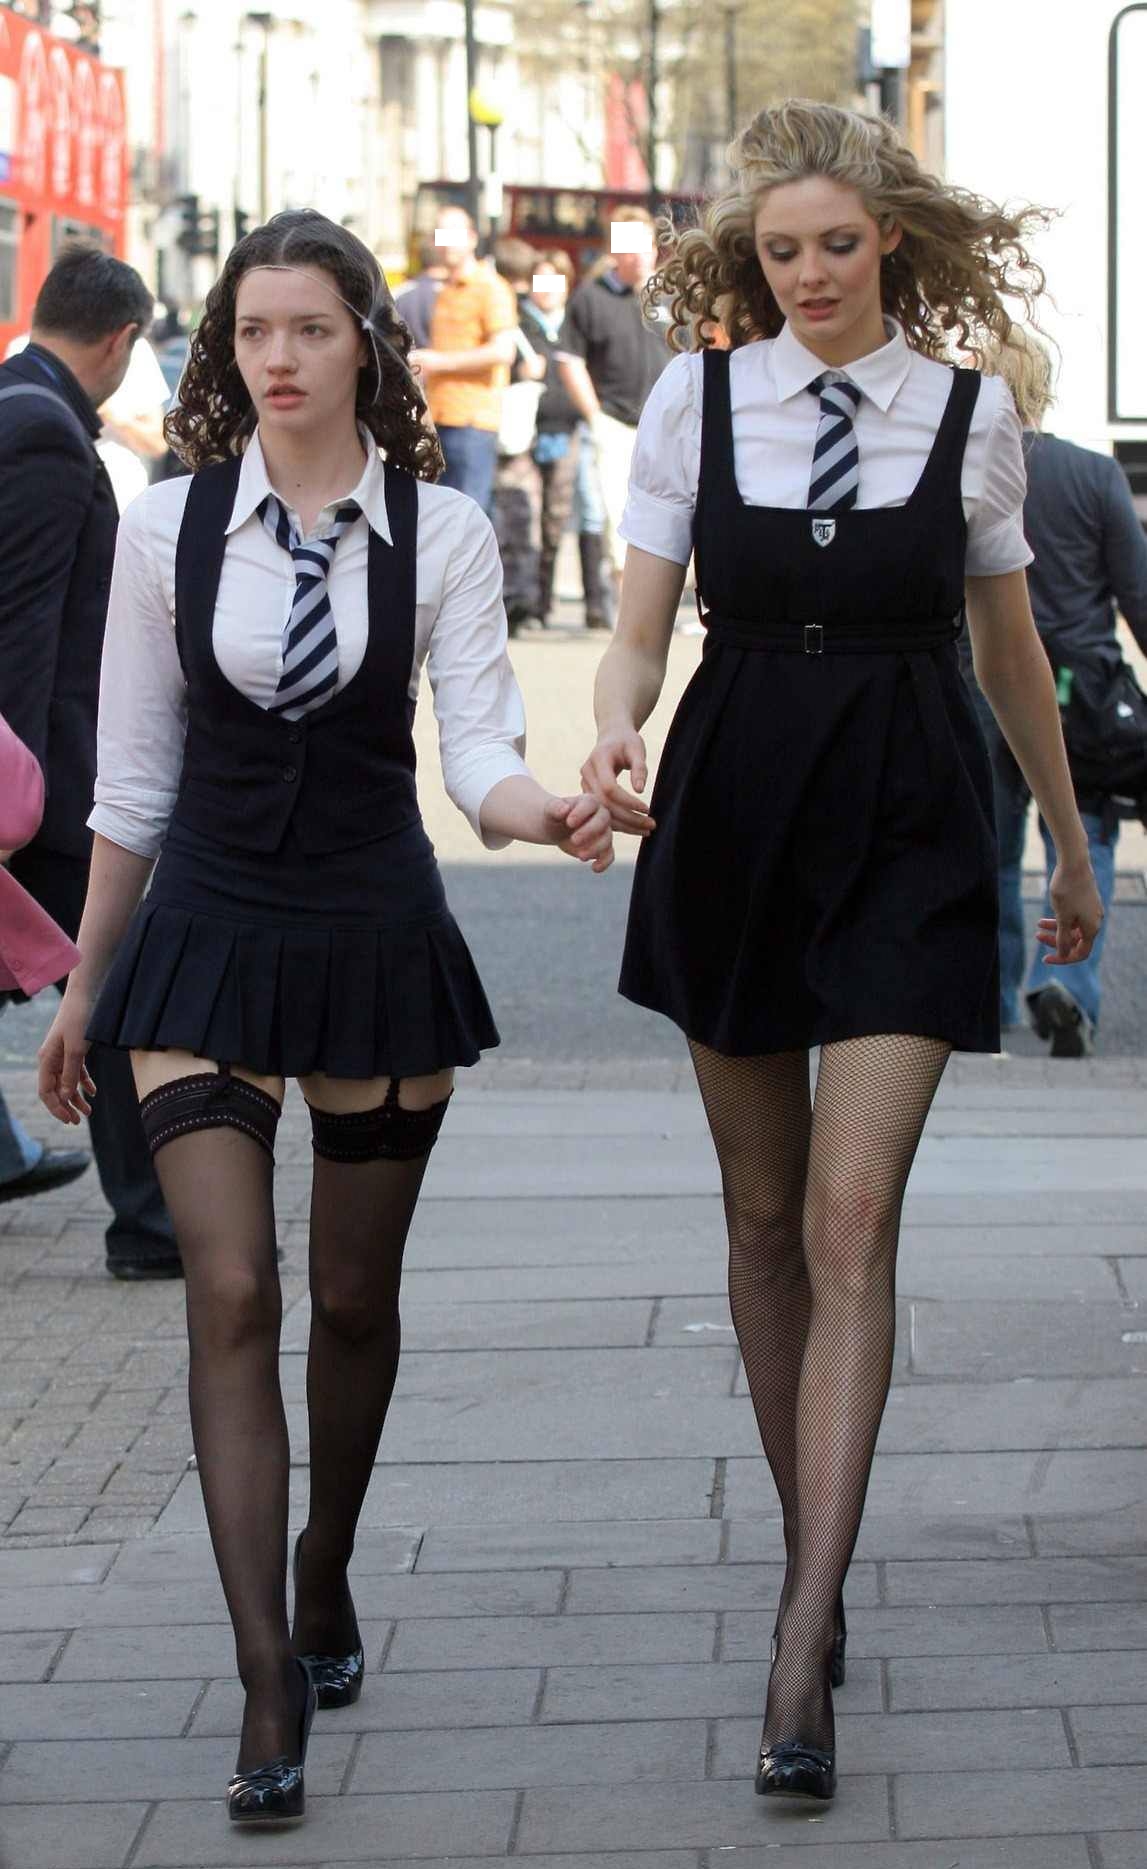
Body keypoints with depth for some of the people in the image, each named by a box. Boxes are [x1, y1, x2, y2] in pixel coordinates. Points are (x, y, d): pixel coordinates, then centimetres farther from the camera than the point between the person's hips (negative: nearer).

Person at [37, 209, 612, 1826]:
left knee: (356, 1298, 12)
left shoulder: (441, 533, -3)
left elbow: (477, 747, -9)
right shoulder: (169, 527, -1)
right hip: (208, 933, 0)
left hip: (377, 934, 1)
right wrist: (85, 990, 9)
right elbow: (133, 778, 5)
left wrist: (546, 815, -32)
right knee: (231, 1296, -12)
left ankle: (325, 1571, 37)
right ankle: (269, 1681, -13)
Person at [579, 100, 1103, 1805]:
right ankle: (809, 1554, 28)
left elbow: (1010, 646, 11)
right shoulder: (700, 399, 0)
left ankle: (804, 1654, -17)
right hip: (735, 815, 2)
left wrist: (1072, 845, 20)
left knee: (850, 1226, -12)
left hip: (911, 832, -2)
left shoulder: (970, 412, 0)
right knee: (764, 1215, 11)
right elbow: (641, 624, -1)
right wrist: (615, 738, -23)